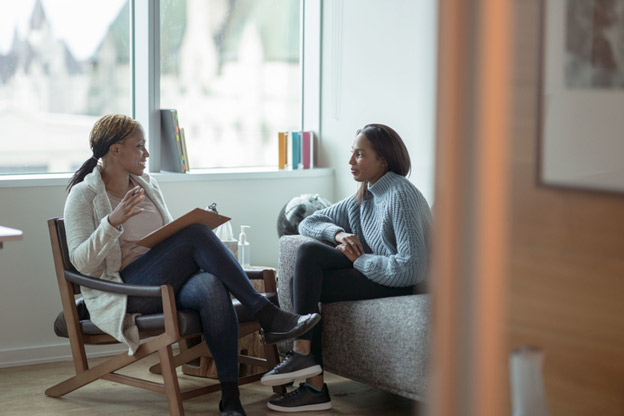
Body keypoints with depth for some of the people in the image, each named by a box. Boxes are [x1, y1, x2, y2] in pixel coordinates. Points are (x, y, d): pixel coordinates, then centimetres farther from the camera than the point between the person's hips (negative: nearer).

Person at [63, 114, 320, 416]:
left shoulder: (146, 184, 18)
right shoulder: (83, 195, -1)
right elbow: (82, 262, -11)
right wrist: (112, 222, -26)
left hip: (168, 283, 5)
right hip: (124, 288, -5)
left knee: (212, 288, -33)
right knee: (195, 233, -28)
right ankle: (267, 317, -25)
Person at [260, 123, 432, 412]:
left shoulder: (400, 195, -16)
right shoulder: (363, 198, 13)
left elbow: (410, 266, -25)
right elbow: (308, 223, 18)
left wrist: (357, 259, -13)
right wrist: (338, 234, -4)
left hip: (401, 282, -9)